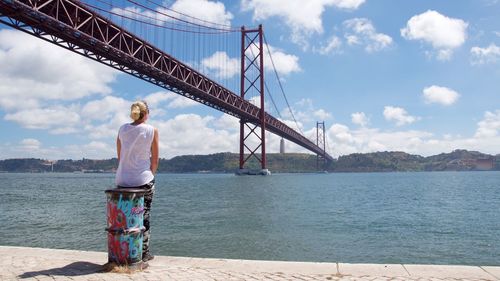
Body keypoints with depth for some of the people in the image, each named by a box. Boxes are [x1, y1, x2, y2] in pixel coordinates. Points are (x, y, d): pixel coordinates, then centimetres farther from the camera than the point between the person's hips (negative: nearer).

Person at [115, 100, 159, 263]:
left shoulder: (122, 129, 3)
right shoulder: (152, 130, -6)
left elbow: (120, 156, 8)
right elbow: (155, 160, -3)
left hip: (123, 180, 3)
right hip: (143, 179, -3)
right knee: (144, 216, 9)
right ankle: (143, 252, 14)